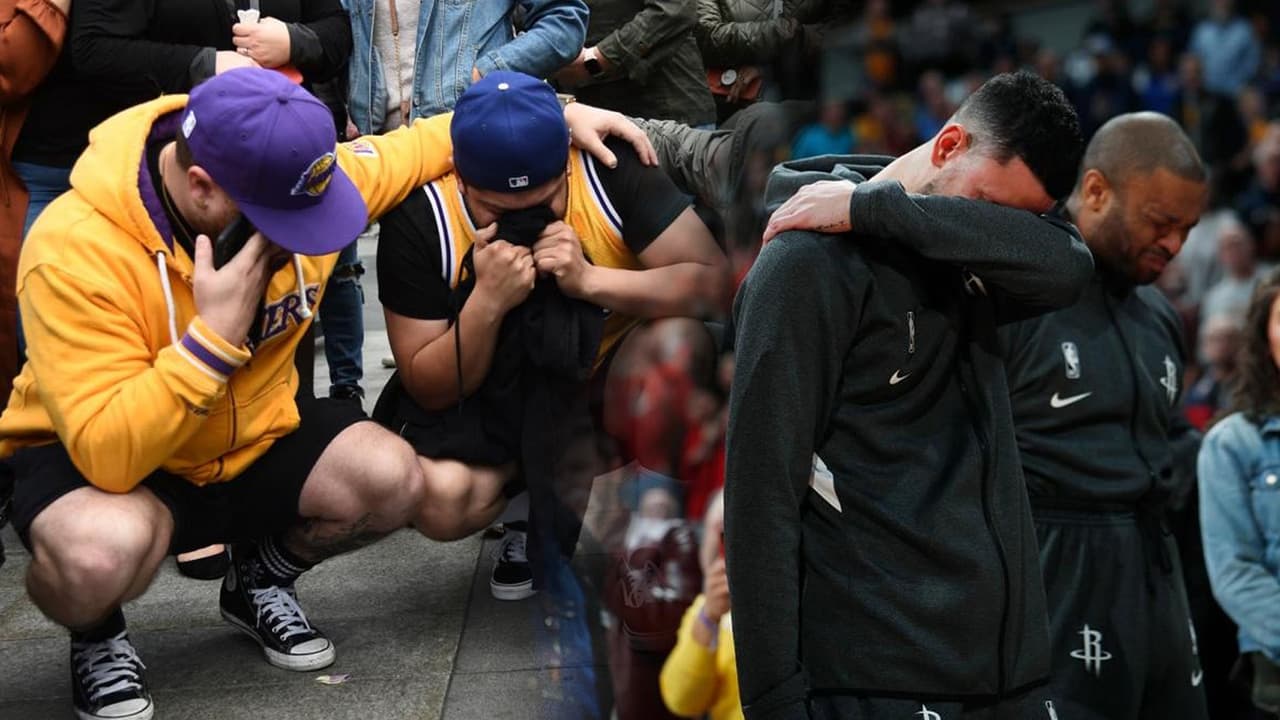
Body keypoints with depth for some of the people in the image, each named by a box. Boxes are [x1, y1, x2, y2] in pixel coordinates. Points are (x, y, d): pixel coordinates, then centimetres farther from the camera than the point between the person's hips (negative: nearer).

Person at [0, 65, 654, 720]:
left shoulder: (293, 176, -15)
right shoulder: (77, 249, -32)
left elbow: (409, 149, 6)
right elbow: (111, 454, -36)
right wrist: (215, 334, -41)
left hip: (251, 436, 6)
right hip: (97, 460, -6)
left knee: (395, 479, -17)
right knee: (104, 549, -39)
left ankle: (258, 581, 14)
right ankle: (97, 637, -1)